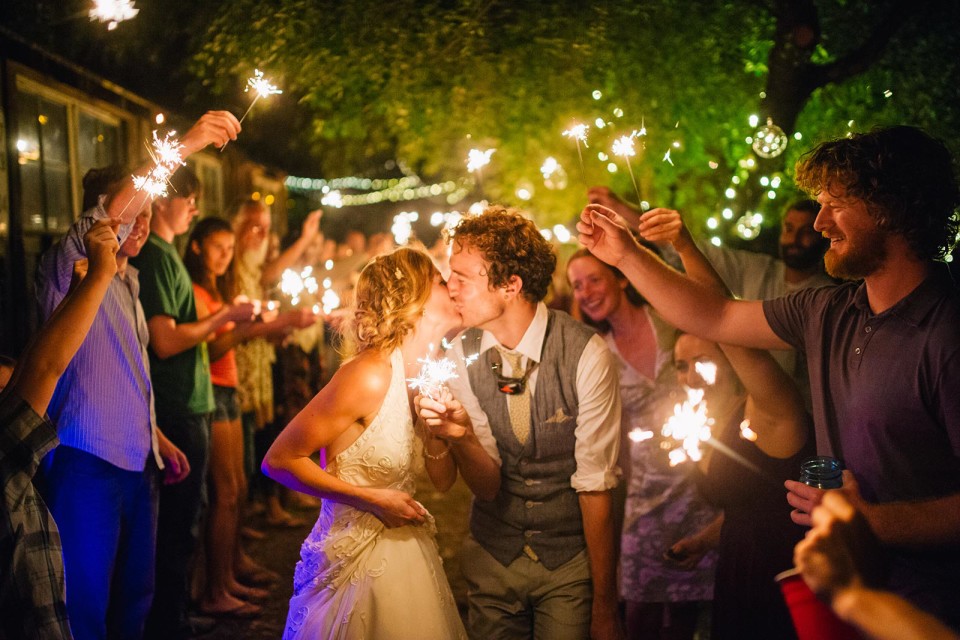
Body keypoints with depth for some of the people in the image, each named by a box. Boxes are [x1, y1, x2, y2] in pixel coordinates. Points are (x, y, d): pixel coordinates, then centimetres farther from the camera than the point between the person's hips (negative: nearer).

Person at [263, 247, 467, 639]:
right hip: (358, 559, -7)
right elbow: (278, 460, -20)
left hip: (406, 546, 7)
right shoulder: (370, 376, -22)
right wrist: (373, 498, -19)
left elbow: (443, 481, 6)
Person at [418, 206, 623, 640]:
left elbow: (595, 485, -16)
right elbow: (488, 486, -8)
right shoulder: (461, 358, -9)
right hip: (494, 555, 4)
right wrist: (461, 436, -30)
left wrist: (604, 604, -12)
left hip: (572, 558, -3)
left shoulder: (585, 355, -21)